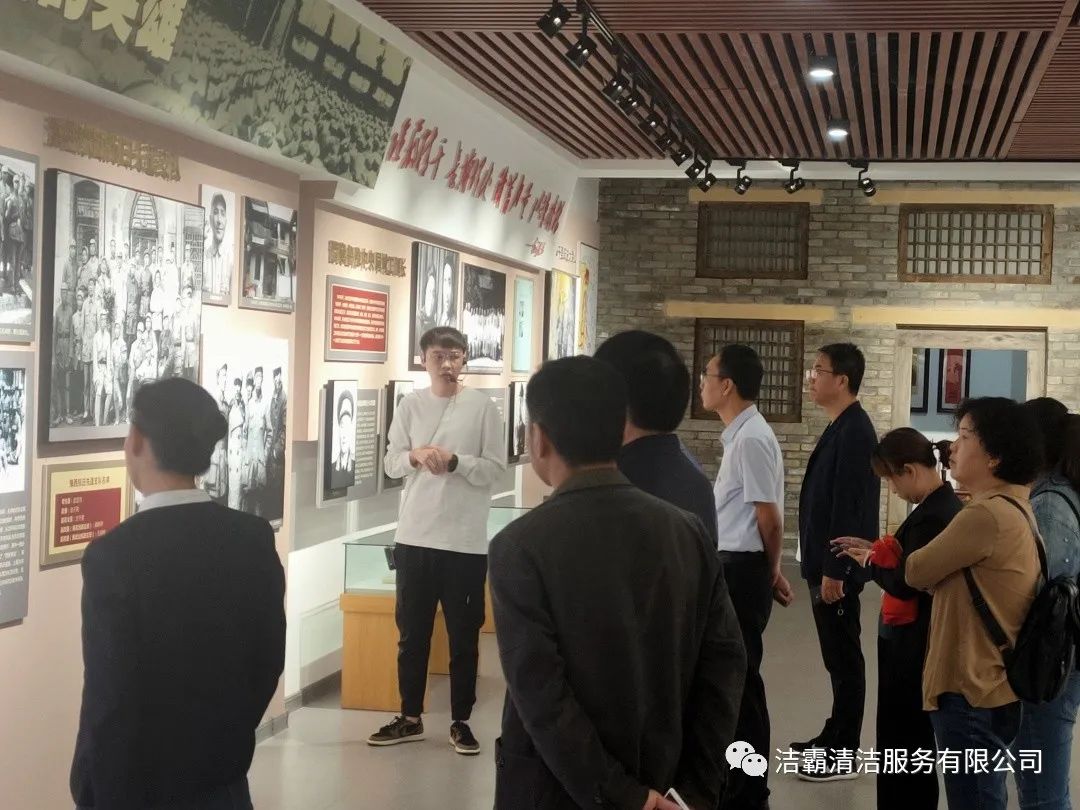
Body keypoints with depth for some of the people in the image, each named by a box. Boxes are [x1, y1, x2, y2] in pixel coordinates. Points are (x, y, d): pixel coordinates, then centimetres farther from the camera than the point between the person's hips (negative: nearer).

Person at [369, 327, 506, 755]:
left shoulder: (482, 406, -3)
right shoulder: (410, 405, 5)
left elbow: (496, 468, -5)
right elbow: (390, 463, 4)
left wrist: (455, 461, -20)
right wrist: (415, 455, -16)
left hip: (466, 539, -3)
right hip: (415, 536, 3)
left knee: (463, 635, 7)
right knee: (412, 632, 11)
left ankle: (460, 721, 18)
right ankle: (409, 717, 24)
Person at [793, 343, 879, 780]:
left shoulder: (854, 432, -18)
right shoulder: (840, 428, 12)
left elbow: (849, 507, -22)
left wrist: (834, 571, -21)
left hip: (837, 567, -10)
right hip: (826, 563, 10)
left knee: (843, 657, -1)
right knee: (837, 655, 17)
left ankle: (843, 756, 7)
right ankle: (835, 737, 29)